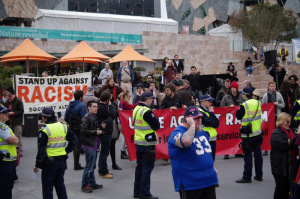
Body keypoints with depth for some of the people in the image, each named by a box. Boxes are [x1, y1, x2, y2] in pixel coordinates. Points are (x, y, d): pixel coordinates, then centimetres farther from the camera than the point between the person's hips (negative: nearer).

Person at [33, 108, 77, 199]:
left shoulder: (44, 130, -14)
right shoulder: (63, 126, 4)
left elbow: (41, 149, -14)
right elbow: (74, 139, 11)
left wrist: (37, 164, -8)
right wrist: (67, 151, 13)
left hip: (49, 162, -6)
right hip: (62, 160, 6)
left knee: (47, 187, 5)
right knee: (60, 184, 18)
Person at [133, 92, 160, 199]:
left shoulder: (136, 109, 8)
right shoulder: (147, 111, -19)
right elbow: (156, 126, -16)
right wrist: (155, 118, 3)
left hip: (138, 141, 9)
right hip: (147, 144, -9)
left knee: (140, 166, 16)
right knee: (147, 168, -1)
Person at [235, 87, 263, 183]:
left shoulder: (244, 105, -16)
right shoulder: (258, 103, 2)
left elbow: (238, 116, -6)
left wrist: (239, 108, 7)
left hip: (248, 135, -6)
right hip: (258, 132, 6)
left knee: (248, 156, -1)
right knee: (258, 154, 11)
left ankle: (247, 177, 4)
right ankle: (259, 175, 19)